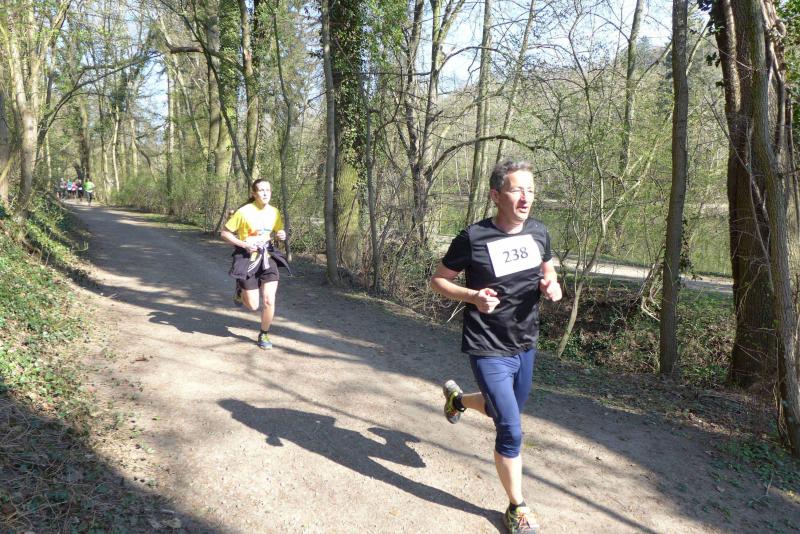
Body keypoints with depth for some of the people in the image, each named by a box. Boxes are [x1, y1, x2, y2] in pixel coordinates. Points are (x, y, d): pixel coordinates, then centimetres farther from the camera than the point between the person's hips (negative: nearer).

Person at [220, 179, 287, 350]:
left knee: (269, 301, -8)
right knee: (253, 306, 2)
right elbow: (224, 233, -8)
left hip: (267, 257, 3)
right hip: (247, 259, -3)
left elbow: (279, 230, 17)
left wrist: (282, 235, -8)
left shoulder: (274, 212, -2)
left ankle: (264, 334, 16)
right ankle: (241, 291, 38)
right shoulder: (244, 212, -15)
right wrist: (245, 245, -20)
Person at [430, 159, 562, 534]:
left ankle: (456, 398, 55)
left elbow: (548, 272, 14)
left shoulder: (539, 232, -2)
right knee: (511, 431, -5)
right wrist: (473, 296, -25)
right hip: (488, 349, -6)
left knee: (506, 412, 25)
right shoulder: (473, 237, -17)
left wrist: (552, 286, -10)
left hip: (525, 346, 6)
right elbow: (438, 280, -7)